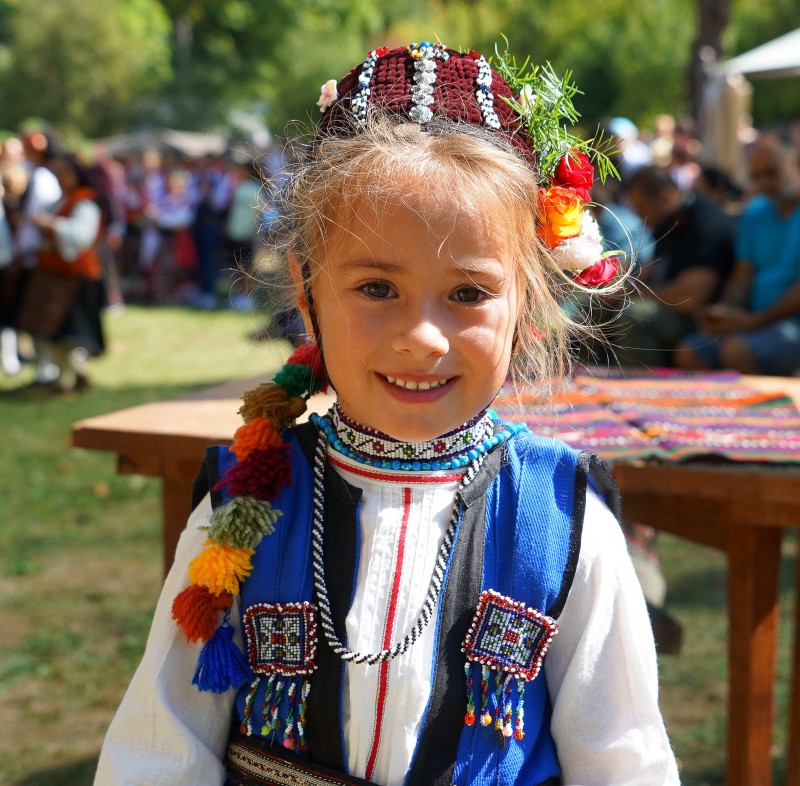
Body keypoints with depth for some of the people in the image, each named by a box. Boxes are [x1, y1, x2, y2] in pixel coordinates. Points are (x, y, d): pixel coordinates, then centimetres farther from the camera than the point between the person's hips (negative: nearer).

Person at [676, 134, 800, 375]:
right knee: (690, 352, -15)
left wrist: (753, 321, -18)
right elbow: (743, 276, 12)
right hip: (756, 320, 7)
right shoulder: (755, 213, 15)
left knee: (737, 351, -32)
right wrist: (723, 313, -9)